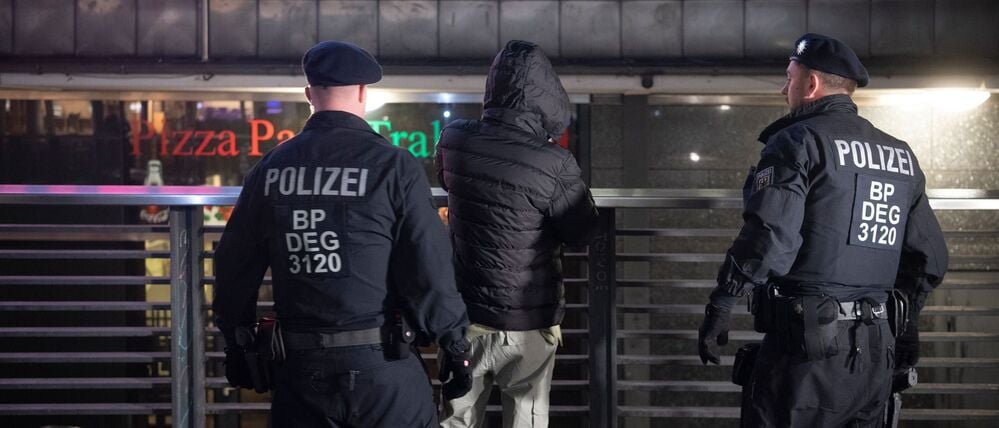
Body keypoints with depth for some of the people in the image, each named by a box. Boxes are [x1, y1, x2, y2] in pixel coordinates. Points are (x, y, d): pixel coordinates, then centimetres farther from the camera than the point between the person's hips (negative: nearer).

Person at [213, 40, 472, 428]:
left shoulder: (272, 167, 4)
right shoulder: (394, 166, -8)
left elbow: (235, 265, 10)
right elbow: (429, 268, -11)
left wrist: (235, 345, 21)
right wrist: (455, 346, 0)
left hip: (300, 366, 4)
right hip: (380, 365, -3)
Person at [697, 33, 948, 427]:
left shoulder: (798, 142, -7)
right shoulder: (901, 156, 15)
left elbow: (767, 237, -18)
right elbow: (930, 258, 18)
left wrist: (719, 308, -11)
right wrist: (906, 325, 30)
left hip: (807, 340, -7)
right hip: (875, 352, 7)